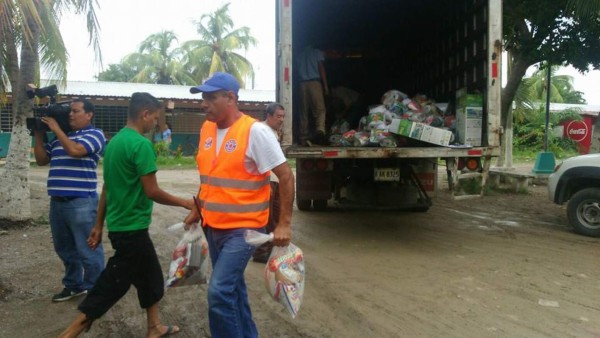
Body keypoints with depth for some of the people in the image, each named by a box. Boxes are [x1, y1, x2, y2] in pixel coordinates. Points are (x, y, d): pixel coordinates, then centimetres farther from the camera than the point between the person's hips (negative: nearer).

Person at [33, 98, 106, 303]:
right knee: (64, 248, 18)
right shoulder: (59, 136, 18)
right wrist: (38, 135, 10)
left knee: (87, 250, -1)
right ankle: (74, 285, 34)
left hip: (81, 202, -8)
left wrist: (56, 129, -11)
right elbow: (42, 160, 19)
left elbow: (75, 150, -22)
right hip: (57, 201, 8)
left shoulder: (94, 134, -5)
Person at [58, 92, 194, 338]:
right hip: (132, 228, -9)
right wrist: (185, 203, -5)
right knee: (111, 286, 0)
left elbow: (107, 187, 13)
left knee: (150, 276, 20)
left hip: (120, 224, 9)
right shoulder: (141, 144, -18)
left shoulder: (115, 141, 9)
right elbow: (152, 192, -19)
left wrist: (98, 225, 17)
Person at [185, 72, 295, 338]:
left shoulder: (255, 131, -16)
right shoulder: (206, 129, 6)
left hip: (243, 228, -7)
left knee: (219, 291, -14)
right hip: (213, 227, 8)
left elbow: (286, 176, -14)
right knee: (232, 289, 18)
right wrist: (198, 210, 19)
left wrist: (284, 224, -16)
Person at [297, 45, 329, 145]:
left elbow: (297, 71, 12)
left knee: (304, 112, 4)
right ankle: (320, 131, -29)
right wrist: (325, 85, -1)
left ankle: (303, 138, 0)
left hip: (303, 84, 3)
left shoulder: (299, 55, 16)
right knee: (320, 110, -5)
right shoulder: (317, 52, 8)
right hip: (315, 83, -3)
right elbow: (321, 68, 0)